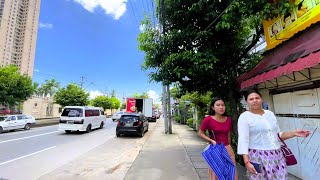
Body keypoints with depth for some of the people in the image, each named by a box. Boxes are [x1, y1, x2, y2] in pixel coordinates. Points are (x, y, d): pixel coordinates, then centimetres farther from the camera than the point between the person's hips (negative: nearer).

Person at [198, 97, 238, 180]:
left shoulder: (228, 119, 1)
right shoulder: (208, 119, -14)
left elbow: (228, 135, 12)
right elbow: (200, 133, -6)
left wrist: (228, 147, 16)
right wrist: (211, 141, -17)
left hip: (227, 149, 4)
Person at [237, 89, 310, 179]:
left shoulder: (270, 113, 9)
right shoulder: (244, 117, -11)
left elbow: (278, 134, 17)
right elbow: (243, 140, -17)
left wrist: (294, 133, 1)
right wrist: (247, 162, -23)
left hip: (277, 156, 6)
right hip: (258, 157, -5)